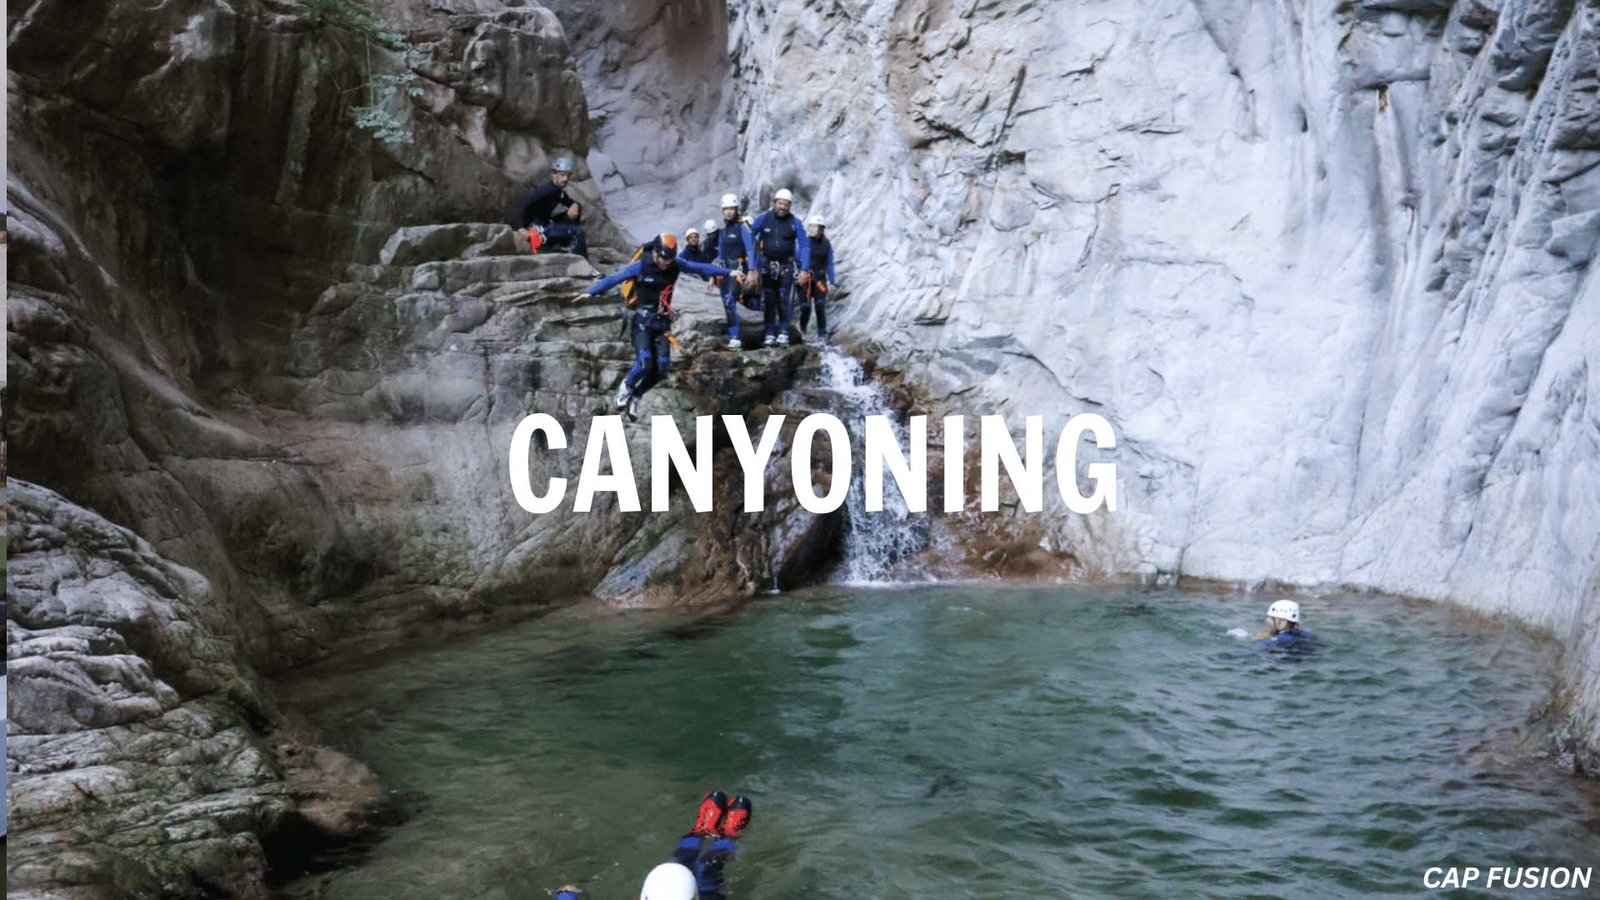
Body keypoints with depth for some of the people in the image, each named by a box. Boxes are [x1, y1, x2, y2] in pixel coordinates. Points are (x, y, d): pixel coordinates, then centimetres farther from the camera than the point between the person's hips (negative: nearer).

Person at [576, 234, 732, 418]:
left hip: (662, 320, 4)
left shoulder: (676, 265, -3)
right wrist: (591, 292, -26)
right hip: (642, 319, -4)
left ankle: (635, 397, 20)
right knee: (645, 363, -18)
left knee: (661, 368, -3)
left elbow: (701, 268, 0)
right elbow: (613, 278, -17)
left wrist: (728, 272, -1)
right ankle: (626, 387, 13)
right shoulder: (641, 266, -14)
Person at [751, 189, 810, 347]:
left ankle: (783, 333, -1)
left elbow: (804, 245, -5)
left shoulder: (794, 222, -5)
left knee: (783, 301, -8)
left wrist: (804, 270, -13)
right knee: (768, 300, 1)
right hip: (766, 265, 1)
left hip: (786, 265, -1)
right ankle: (770, 333, 6)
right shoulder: (763, 219, -5)